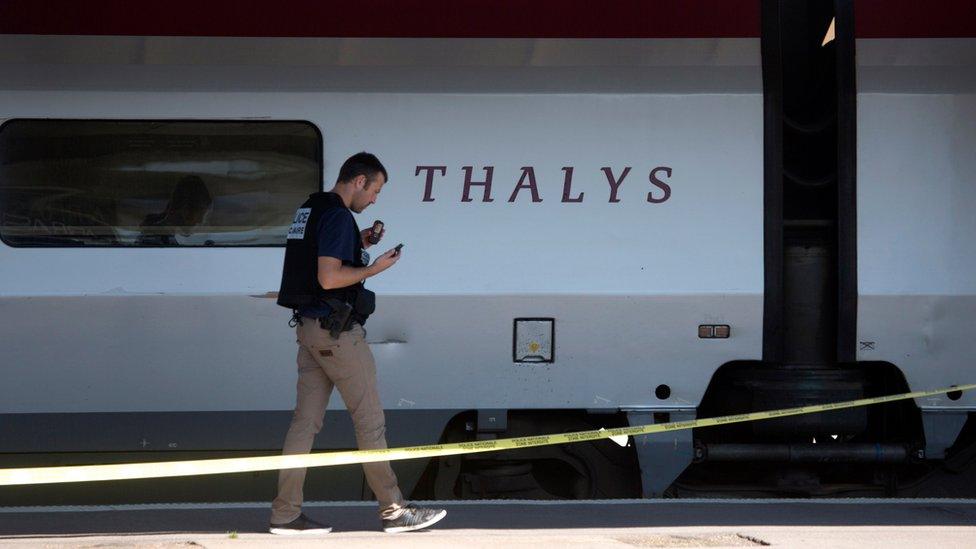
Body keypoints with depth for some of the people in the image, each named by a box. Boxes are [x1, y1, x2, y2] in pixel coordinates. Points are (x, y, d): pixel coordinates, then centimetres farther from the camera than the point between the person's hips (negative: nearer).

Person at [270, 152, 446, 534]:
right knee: (370, 420, -2)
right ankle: (393, 510, 3)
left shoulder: (310, 210, 15)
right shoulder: (337, 216, -15)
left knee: (306, 420, 7)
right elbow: (329, 278, -23)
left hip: (309, 327, 10)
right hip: (336, 331, -10)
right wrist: (375, 268, -12)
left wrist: (359, 242, 17)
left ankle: (285, 513, 4)